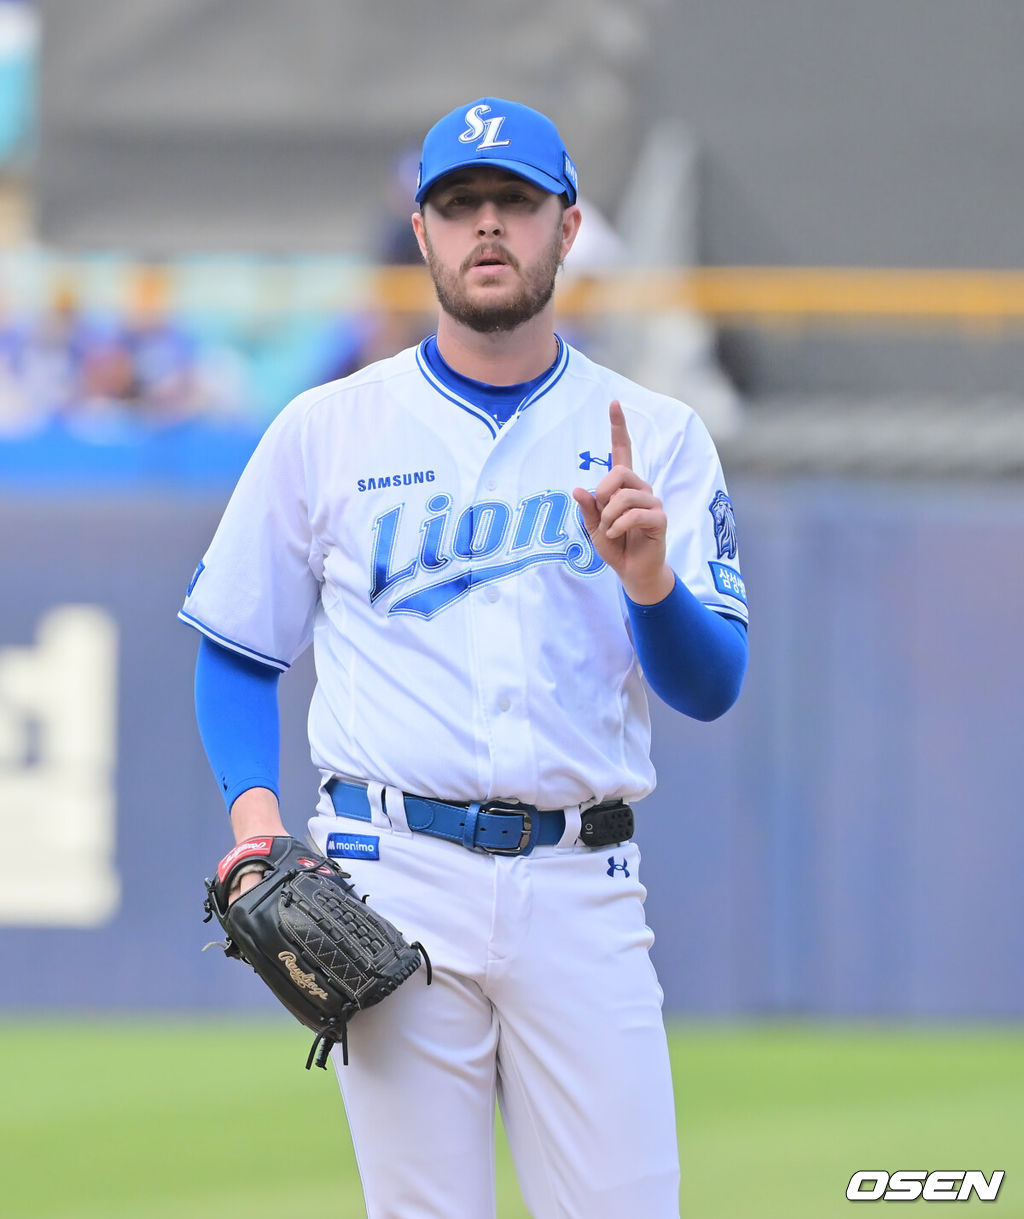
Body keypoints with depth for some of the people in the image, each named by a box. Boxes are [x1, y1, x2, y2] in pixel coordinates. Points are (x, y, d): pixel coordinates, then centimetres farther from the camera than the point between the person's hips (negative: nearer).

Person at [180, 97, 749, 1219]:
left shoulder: (656, 439, 8)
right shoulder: (324, 432, 8)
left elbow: (710, 688, 0)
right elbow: (236, 653, 13)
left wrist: (649, 579, -20)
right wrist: (253, 811, -4)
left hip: (583, 887, 1)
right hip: (394, 878, 0)